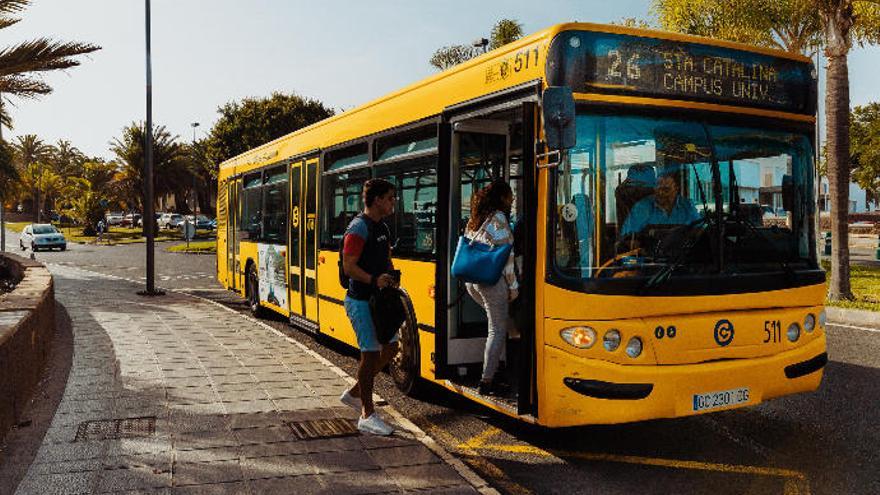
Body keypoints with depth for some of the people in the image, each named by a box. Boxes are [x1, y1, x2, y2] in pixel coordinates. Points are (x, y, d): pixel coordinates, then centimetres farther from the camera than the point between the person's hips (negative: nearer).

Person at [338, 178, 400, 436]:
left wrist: (392, 276, 3)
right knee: (370, 354, -3)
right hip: (361, 301, -9)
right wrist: (373, 280, -31)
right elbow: (348, 266, -20)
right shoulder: (359, 227, -15)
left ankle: (354, 393, 29)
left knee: (390, 348, 14)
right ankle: (367, 415, 9)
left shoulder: (382, 228, 13)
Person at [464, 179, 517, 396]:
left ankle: (492, 372, 20)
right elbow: (506, 255, -11)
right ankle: (487, 381, 2)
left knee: (500, 324, 20)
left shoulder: (475, 219, 16)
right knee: (498, 331, 0)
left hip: (470, 280, 8)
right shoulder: (498, 218, -8)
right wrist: (513, 286, -6)